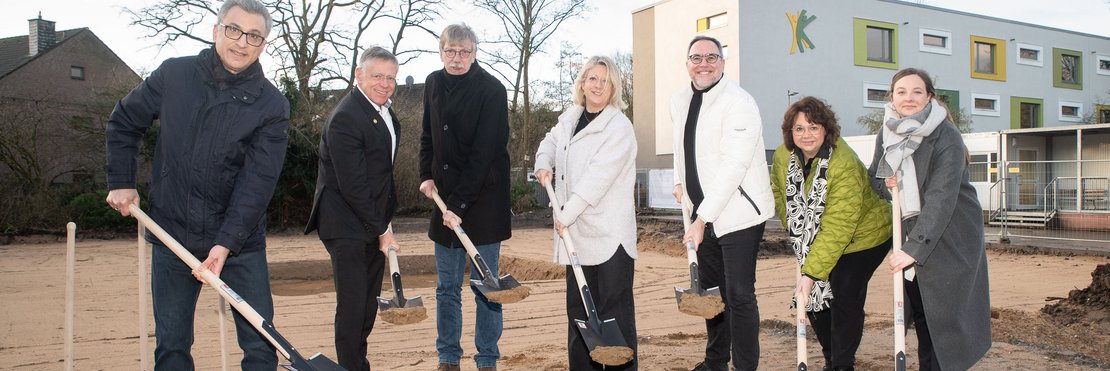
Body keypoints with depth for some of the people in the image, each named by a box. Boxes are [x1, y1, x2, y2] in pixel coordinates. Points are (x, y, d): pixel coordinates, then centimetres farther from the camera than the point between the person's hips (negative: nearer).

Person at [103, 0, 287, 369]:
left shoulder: (272, 105, -9)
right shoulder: (173, 75, -1)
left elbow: (257, 182, -15)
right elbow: (123, 122, 14)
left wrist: (226, 243, -23)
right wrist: (121, 182, 7)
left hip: (240, 241, -2)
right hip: (172, 234, 2)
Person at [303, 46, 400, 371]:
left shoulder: (384, 110, 10)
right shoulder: (345, 119, -21)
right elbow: (353, 187, -21)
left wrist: (384, 224, 17)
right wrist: (381, 230, -15)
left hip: (375, 222, 9)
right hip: (347, 226, -9)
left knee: (369, 305, 16)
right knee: (352, 307, -1)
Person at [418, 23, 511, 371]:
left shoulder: (491, 90, -12)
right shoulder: (433, 83, 7)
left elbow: (483, 154, -18)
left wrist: (459, 204, -20)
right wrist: (426, 175, 4)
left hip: (483, 198, -5)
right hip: (445, 197, 6)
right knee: (447, 286, 10)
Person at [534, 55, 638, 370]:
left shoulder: (619, 127, -11)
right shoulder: (570, 118, 12)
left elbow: (597, 177, -18)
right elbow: (550, 141, 32)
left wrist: (567, 214, -18)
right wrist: (544, 164, 10)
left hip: (609, 234, -8)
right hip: (577, 232, 8)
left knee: (614, 308, -5)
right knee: (578, 307, 15)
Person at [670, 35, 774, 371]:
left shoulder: (739, 103, -18)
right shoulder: (679, 102, 7)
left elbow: (733, 167, -24)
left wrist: (702, 218, -26)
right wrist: (680, 182, 13)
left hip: (739, 212, -8)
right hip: (704, 214, 8)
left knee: (739, 295, -7)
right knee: (711, 290, 18)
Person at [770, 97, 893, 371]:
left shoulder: (845, 165, -33)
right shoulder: (782, 156, -13)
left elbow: (837, 228, -35)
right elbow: (778, 193, 9)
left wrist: (811, 273, -38)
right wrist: (797, 230, 3)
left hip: (862, 236, -6)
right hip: (815, 241, 6)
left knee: (844, 299, -13)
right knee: (813, 299, 3)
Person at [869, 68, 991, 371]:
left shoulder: (946, 137, -17)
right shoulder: (886, 134, 3)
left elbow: (941, 198, -25)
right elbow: (873, 178, 17)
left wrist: (915, 247, -31)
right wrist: (886, 184, -8)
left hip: (949, 237, -6)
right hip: (910, 235, 6)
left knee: (944, 316, -5)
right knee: (920, 314, 11)